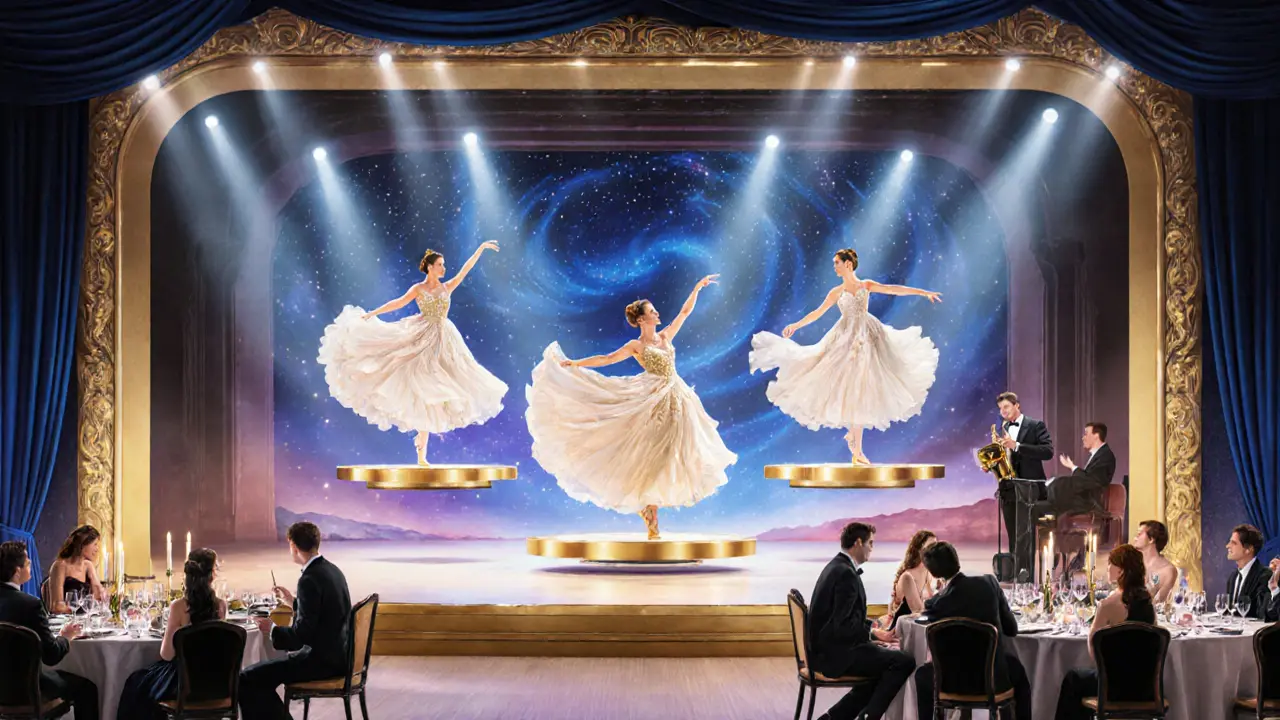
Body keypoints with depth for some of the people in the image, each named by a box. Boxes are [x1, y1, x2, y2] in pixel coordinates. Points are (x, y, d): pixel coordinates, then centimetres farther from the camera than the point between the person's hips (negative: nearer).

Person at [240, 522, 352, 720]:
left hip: (322, 660, -10)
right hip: (337, 654, 10)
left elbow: (302, 635, -20)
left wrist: (272, 629, -5)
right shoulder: (332, 570, 8)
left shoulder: (310, 579, -19)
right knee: (263, 674, 28)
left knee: (247, 679, -8)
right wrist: (293, 601, 24)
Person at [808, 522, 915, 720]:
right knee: (904, 662, -11)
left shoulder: (837, 566, 13)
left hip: (828, 647, 10)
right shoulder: (846, 573, -19)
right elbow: (842, 626, -24)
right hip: (836, 652, -10)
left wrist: (872, 630, 8)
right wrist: (873, 634, -13)